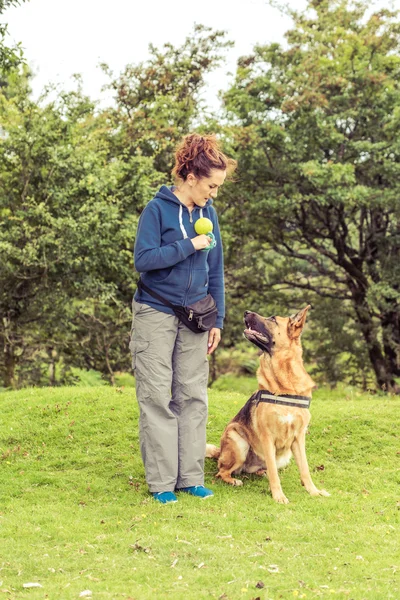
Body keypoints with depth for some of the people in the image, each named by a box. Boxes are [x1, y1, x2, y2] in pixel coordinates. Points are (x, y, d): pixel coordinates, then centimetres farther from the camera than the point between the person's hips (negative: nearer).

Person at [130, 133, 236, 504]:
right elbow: (143, 260, -17)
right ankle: (161, 482, 6)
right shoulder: (158, 209, -9)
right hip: (156, 315, -5)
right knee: (157, 398, 0)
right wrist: (189, 245, -17)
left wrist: (217, 320, 9)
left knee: (193, 397, 5)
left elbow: (216, 270, 12)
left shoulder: (208, 212, 7)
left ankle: (191, 477, 13)